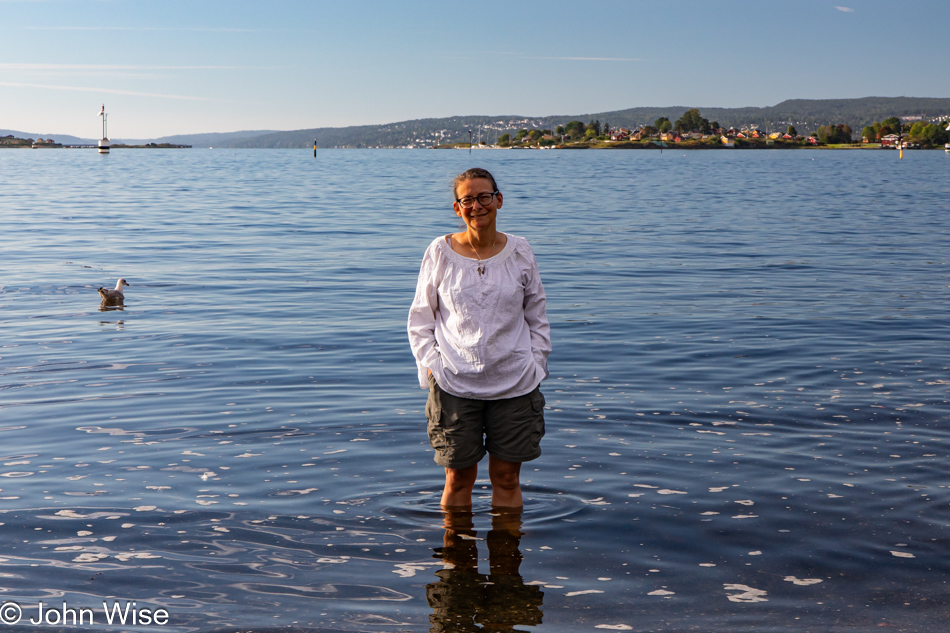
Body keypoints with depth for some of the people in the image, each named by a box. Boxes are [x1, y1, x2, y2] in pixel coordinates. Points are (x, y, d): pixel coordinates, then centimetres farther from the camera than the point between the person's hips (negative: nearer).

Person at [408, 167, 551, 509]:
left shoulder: (519, 251, 3)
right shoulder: (440, 252, -1)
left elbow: (537, 317, 12)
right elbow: (421, 318, 6)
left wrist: (536, 365, 3)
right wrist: (430, 366, -5)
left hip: (514, 384, 1)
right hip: (454, 384, -1)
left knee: (507, 478, 8)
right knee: (458, 478, 6)